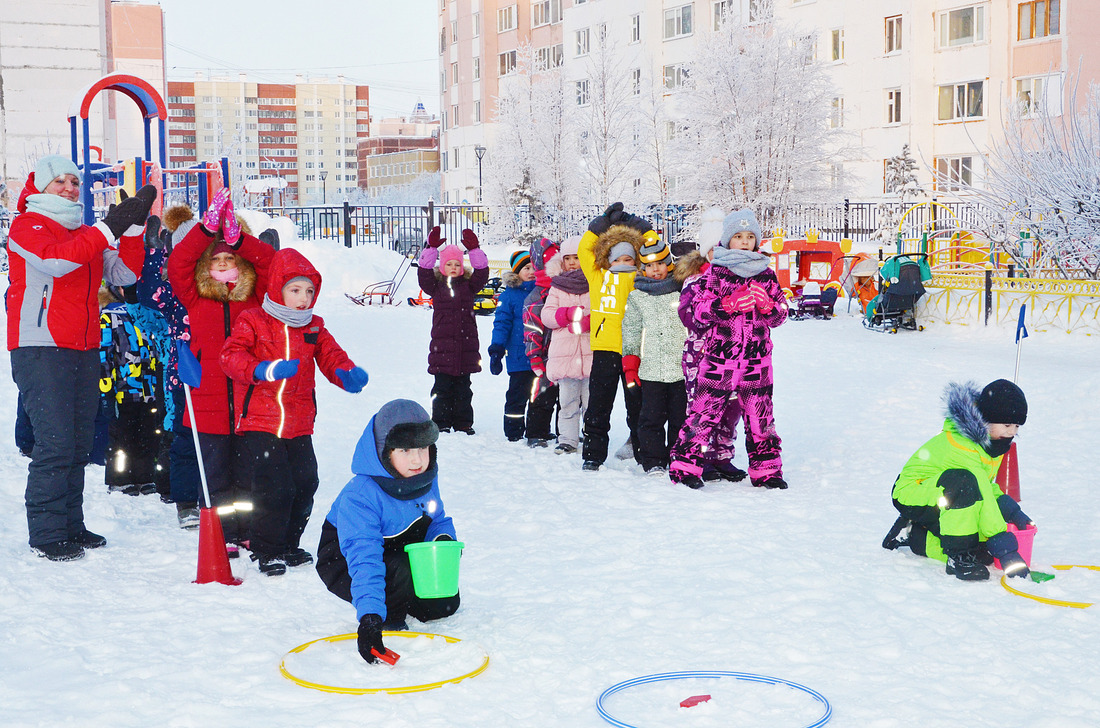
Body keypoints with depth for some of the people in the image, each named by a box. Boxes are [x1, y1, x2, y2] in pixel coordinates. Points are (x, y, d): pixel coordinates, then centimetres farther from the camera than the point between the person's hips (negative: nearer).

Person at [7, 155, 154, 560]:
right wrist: (109, 228, -22)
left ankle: (71, 525, 17)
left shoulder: (86, 235, 20)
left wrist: (133, 227, -3)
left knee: (79, 442, 8)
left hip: (84, 351, 7)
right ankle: (46, 534, -4)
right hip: (40, 349, -7)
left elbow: (125, 273, 10)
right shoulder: (27, 225, 0)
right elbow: (55, 259, -20)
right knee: (55, 442, -11)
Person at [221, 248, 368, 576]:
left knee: (305, 482, 6)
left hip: (299, 423, 5)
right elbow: (231, 356, -13)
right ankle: (267, 551, 6)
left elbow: (331, 356, 9)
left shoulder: (314, 328, 12)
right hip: (259, 421, -5)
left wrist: (347, 374, -15)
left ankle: (288, 545, 27)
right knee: (274, 485, -11)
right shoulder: (252, 321, -3)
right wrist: (263, 370, -31)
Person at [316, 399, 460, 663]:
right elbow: (364, 560, -44)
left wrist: (444, 540, -19)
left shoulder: (426, 480, -11)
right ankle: (389, 617, -4)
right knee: (402, 572, -35)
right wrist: (370, 615, -54)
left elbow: (438, 520, 6)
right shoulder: (359, 497, -35)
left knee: (444, 604, 0)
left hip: (396, 550, 7)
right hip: (342, 560, -7)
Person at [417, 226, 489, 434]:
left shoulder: (468, 284, 9)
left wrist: (474, 249, -13)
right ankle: (441, 423, 9)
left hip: (466, 343, 2)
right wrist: (432, 248, -18)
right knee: (442, 388, 2)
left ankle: (463, 423, 15)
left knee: (463, 388, 9)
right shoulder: (436, 285, 4)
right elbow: (424, 273, -10)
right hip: (442, 345, -2)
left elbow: (482, 273, -4)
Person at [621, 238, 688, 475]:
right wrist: (630, 365, 6)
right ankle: (653, 462, 8)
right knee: (651, 418, -1)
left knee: (680, 417, 4)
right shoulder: (636, 297, 10)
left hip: (683, 367, -1)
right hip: (651, 370, 1)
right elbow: (631, 333, 13)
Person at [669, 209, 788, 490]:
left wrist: (766, 304, -8)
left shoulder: (766, 274, 13)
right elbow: (699, 310, -5)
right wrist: (731, 303, -19)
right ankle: (685, 465, 5)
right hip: (718, 357, -3)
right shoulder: (715, 272, 2)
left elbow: (781, 314, 14)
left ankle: (766, 469, 17)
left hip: (756, 360, 3)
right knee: (705, 411, -3)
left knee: (760, 414, 7)